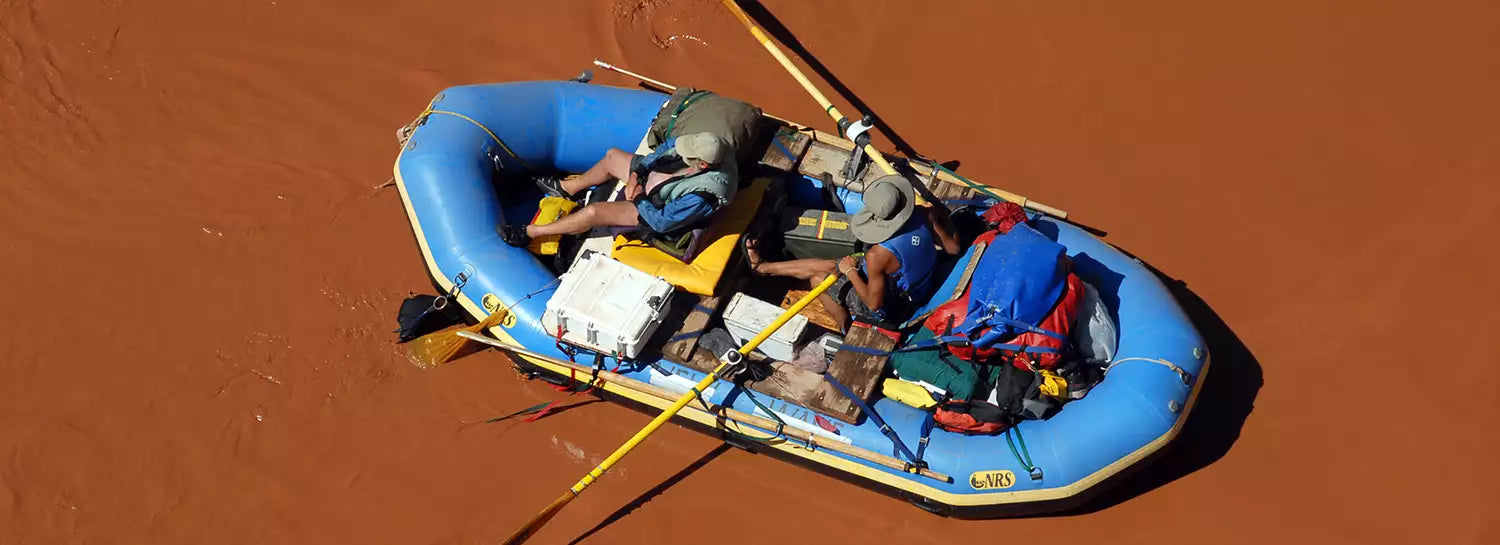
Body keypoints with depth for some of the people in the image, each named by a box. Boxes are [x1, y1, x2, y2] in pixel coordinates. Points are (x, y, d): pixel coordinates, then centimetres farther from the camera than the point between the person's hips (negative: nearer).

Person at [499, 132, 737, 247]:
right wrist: (636, 173, -10)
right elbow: (665, 149, -4)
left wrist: (638, 198, -20)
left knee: (593, 212, -16)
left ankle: (530, 233, 3)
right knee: (611, 156, 17)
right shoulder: (704, 146, -22)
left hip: (653, 210, -8)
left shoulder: (701, 195, -41)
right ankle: (568, 188, 45)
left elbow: (661, 222, -32)